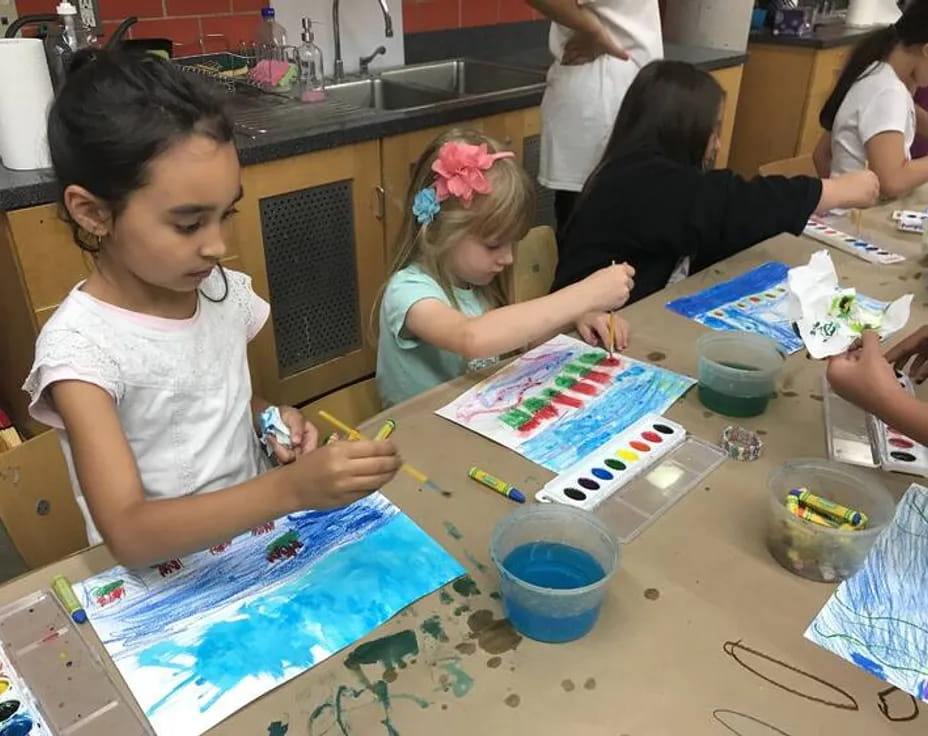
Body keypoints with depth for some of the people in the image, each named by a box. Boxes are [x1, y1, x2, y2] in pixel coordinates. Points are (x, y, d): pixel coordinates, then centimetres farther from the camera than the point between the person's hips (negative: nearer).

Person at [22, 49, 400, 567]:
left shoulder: (226, 291, -3)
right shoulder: (80, 346, -19)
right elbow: (128, 534, -26)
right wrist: (292, 489, -38)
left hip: (253, 539, 6)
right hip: (155, 576, -5)